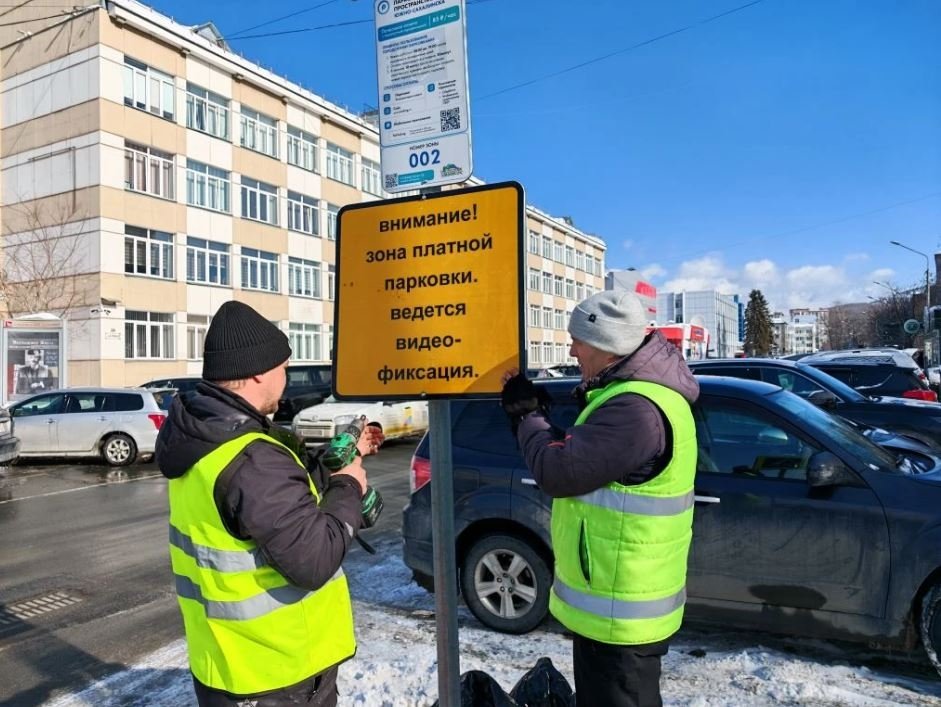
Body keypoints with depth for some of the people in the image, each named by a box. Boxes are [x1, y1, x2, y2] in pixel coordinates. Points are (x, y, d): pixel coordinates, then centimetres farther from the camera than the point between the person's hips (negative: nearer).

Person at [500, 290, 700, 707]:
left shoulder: (637, 409, -29)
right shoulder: (632, 394, 7)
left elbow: (557, 471, -27)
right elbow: (578, 457, 12)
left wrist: (527, 413, -10)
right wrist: (531, 410, 0)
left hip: (618, 612, -10)